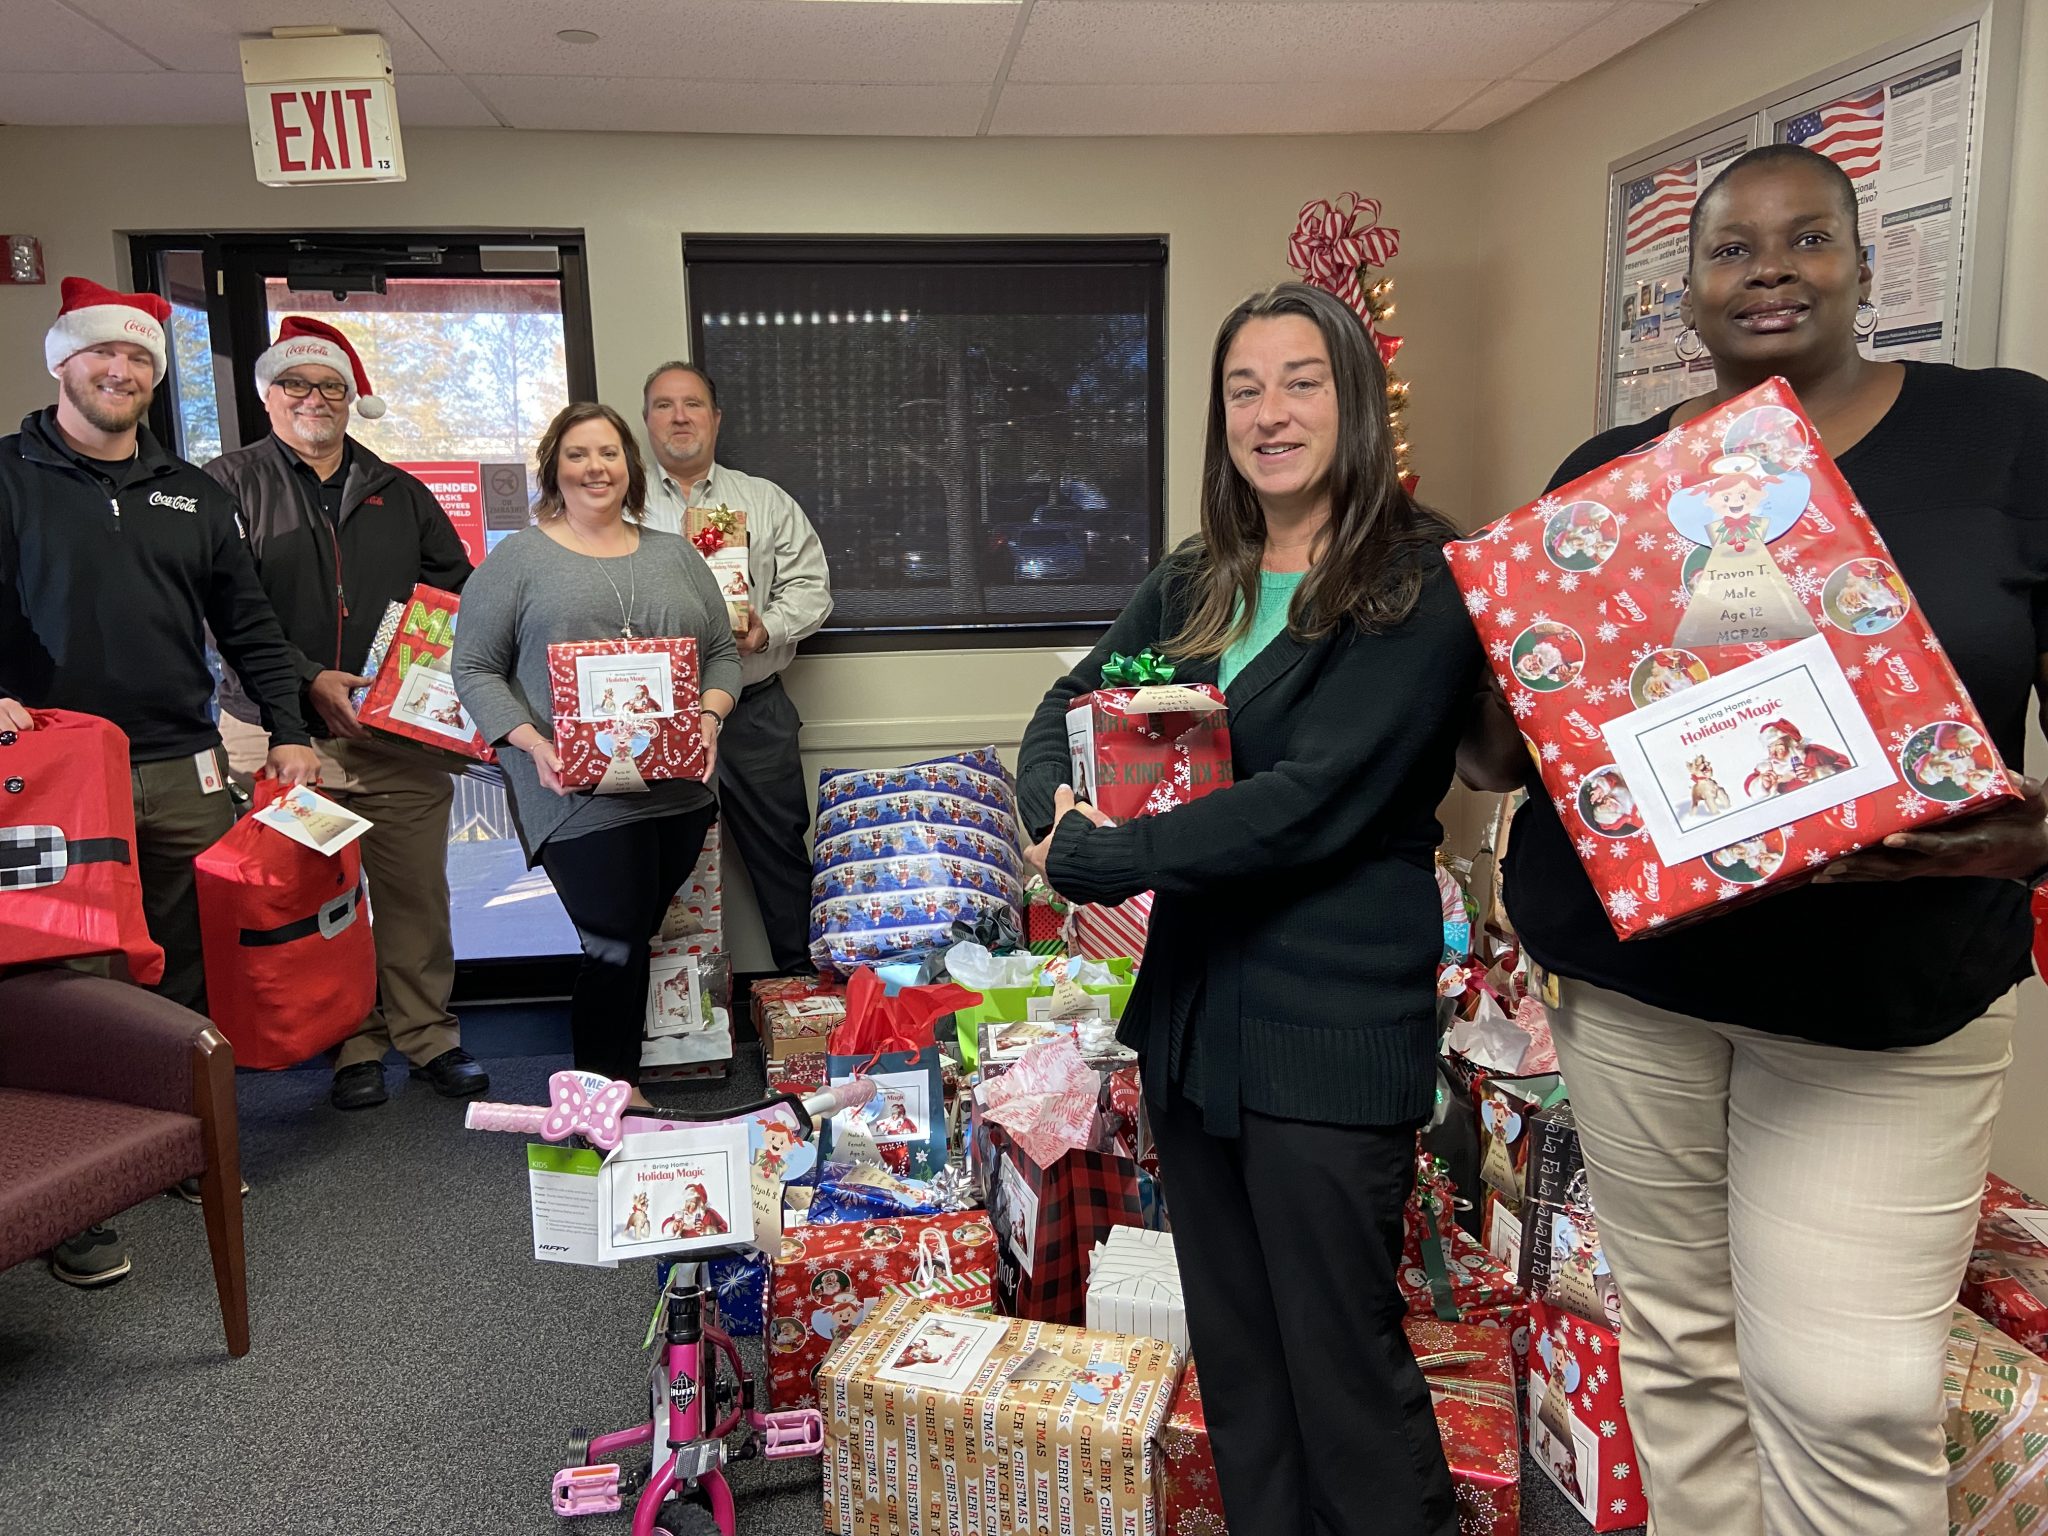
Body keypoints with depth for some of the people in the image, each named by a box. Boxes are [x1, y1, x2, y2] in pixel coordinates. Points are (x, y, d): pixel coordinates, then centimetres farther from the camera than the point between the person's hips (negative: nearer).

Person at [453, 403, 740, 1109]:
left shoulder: (674, 555, 16)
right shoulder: (517, 559, 3)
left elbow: (722, 653, 16)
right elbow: (475, 670, 0)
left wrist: (709, 716, -4)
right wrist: (534, 745, -14)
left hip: (679, 791, 4)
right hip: (579, 796, -4)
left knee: (639, 936, 11)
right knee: (617, 946, -6)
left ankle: (613, 1085, 27)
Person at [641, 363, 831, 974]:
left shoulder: (768, 502, 12)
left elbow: (809, 587, 6)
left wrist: (766, 629, -12)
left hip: (754, 712, 0)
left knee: (780, 850, 4)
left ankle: (803, 982, 16)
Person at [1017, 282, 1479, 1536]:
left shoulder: (1419, 586, -12)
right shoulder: (1191, 587, 10)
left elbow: (1311, 802, -21)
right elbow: (1067, 709, 13)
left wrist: (1097, 858, -16)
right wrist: (1058, 807, -9)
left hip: (1330, 1031, -6)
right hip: (1192, 1010, 7)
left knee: (1343, 1362, 7)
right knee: (1232, 1353, 20)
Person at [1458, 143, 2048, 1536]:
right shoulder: (1604, 475, 6)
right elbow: (1498, 747, 9)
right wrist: (1507, 733, -13)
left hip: (1888, 996, -2)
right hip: (1628, 970, 2)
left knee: (1847, 1393, -2)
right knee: (1677, 1341, 13)